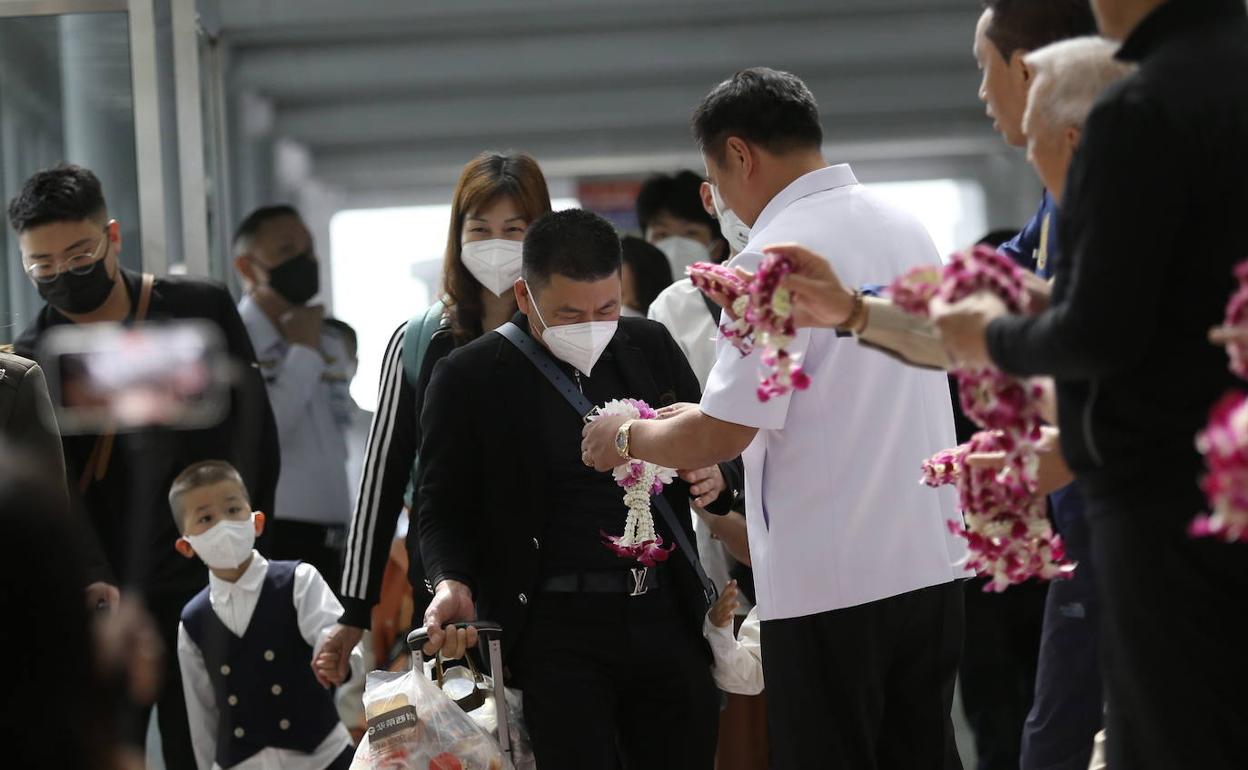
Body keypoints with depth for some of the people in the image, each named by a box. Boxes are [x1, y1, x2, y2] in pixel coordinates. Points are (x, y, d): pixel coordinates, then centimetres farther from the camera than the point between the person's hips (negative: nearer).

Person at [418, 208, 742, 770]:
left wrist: (716, 478, -3)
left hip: (667, 617, 4)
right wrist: (452, 584, -16)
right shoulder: (471, 378, -1)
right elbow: (445, 505, 3)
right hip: (554, 632, -4)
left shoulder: (651, 348, 11)